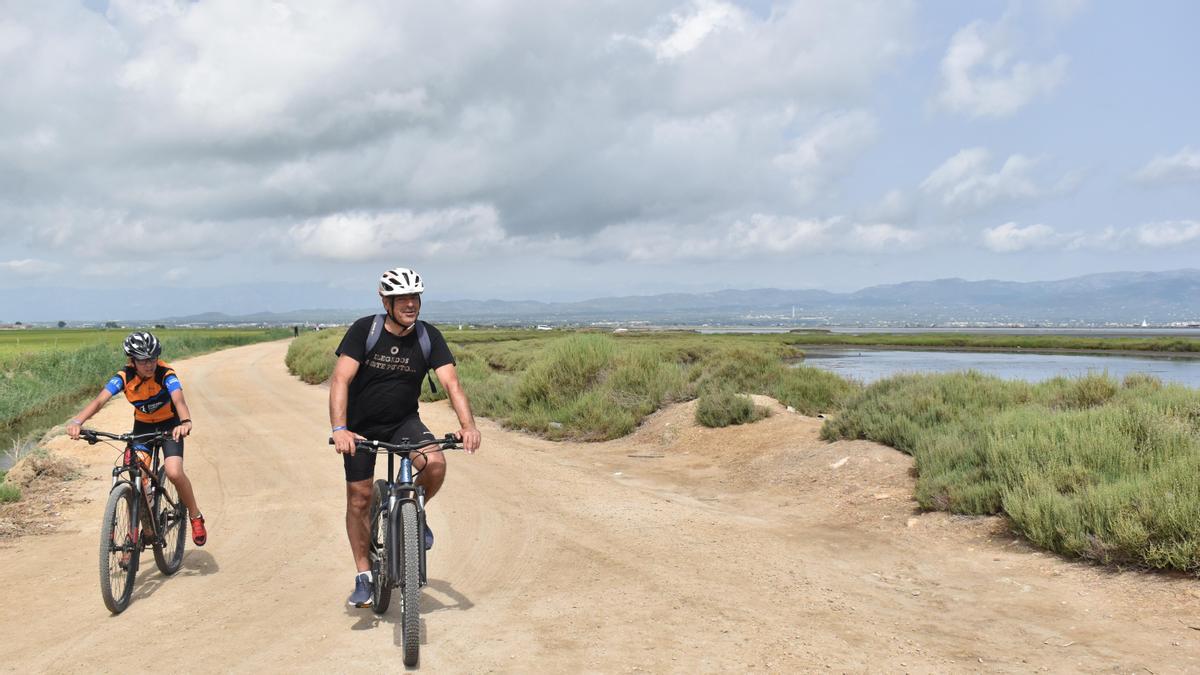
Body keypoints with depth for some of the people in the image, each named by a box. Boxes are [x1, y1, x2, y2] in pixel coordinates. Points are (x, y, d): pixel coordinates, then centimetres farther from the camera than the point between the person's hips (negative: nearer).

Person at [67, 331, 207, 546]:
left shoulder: (165, 374, -28)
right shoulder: (124, 377, -20)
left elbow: (179, 400, -45)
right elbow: (100, 400, -33)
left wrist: (185, 422, -66)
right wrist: (77, 421, -52)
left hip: (169, 424, -3)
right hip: (142, 425, 3)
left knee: (174, 473, -23)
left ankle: (196, 516, 1)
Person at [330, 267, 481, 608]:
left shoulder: (429, 337, -12)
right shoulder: (364, 330, -19)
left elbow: (450, 381, -20)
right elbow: (340, 380, -26)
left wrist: (468, 425, -36)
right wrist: (339, 429, -40)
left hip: (404, 421, 1)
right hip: (361, 425, -1)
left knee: (435, 464, -26)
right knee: (359, 498, 1)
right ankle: (363, 575, 19)